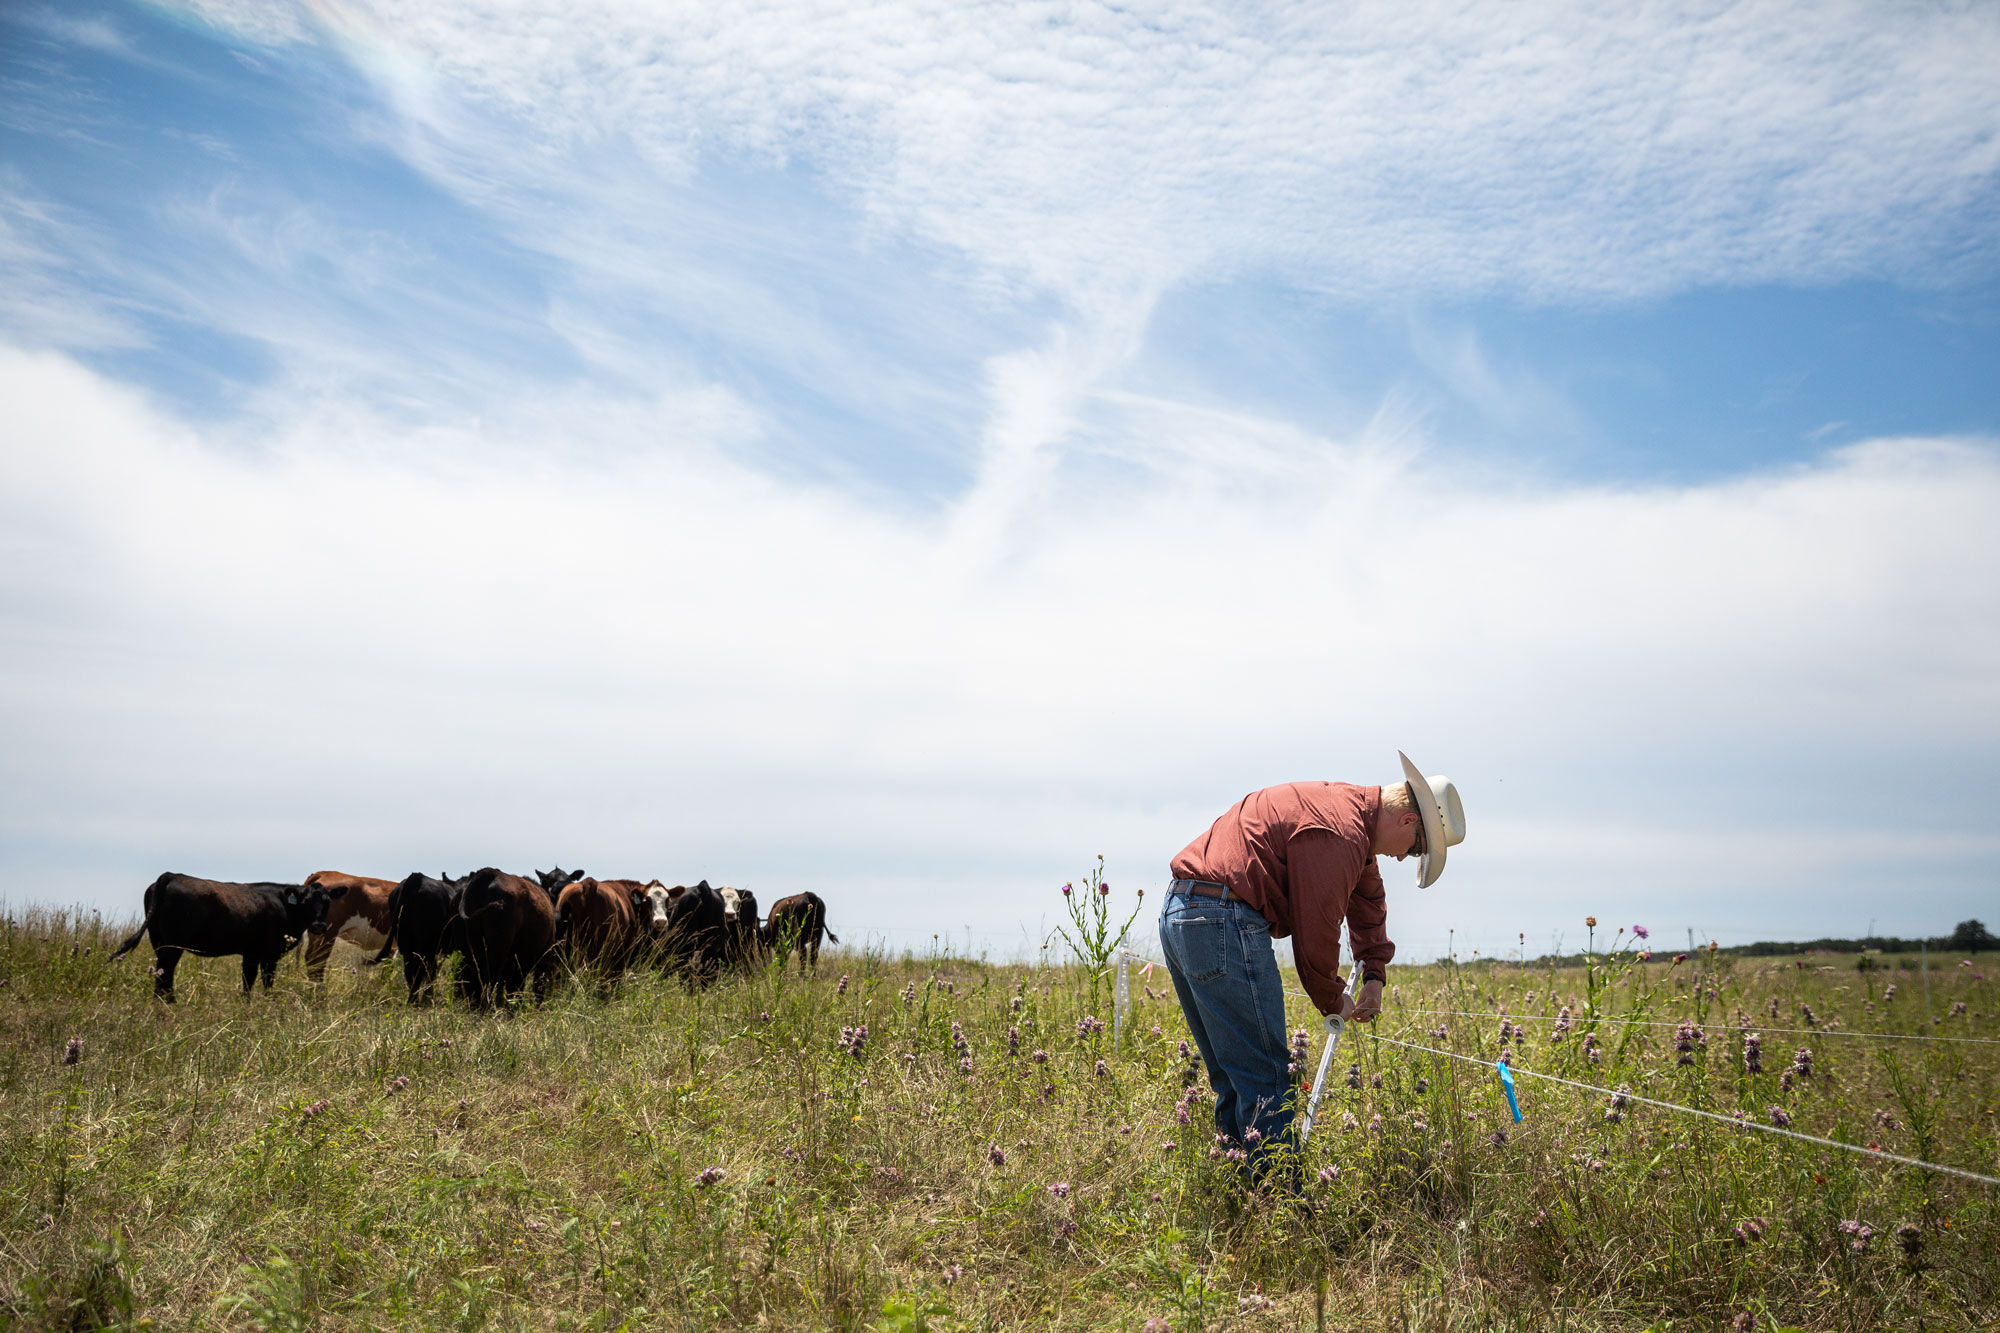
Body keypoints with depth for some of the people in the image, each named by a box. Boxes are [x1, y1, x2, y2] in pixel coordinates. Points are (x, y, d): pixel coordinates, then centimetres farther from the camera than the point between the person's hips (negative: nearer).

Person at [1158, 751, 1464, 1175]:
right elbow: (1316, 931, -11)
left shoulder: (1352, 807, 19)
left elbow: (1368, 894, 35)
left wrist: (1375, 974, 29)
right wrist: (1333, 1000, 7)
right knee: (1266, 1082, -6)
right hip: (1225, 923, -11)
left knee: (1236, 1082, 17)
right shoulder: (1339, 833, -14)